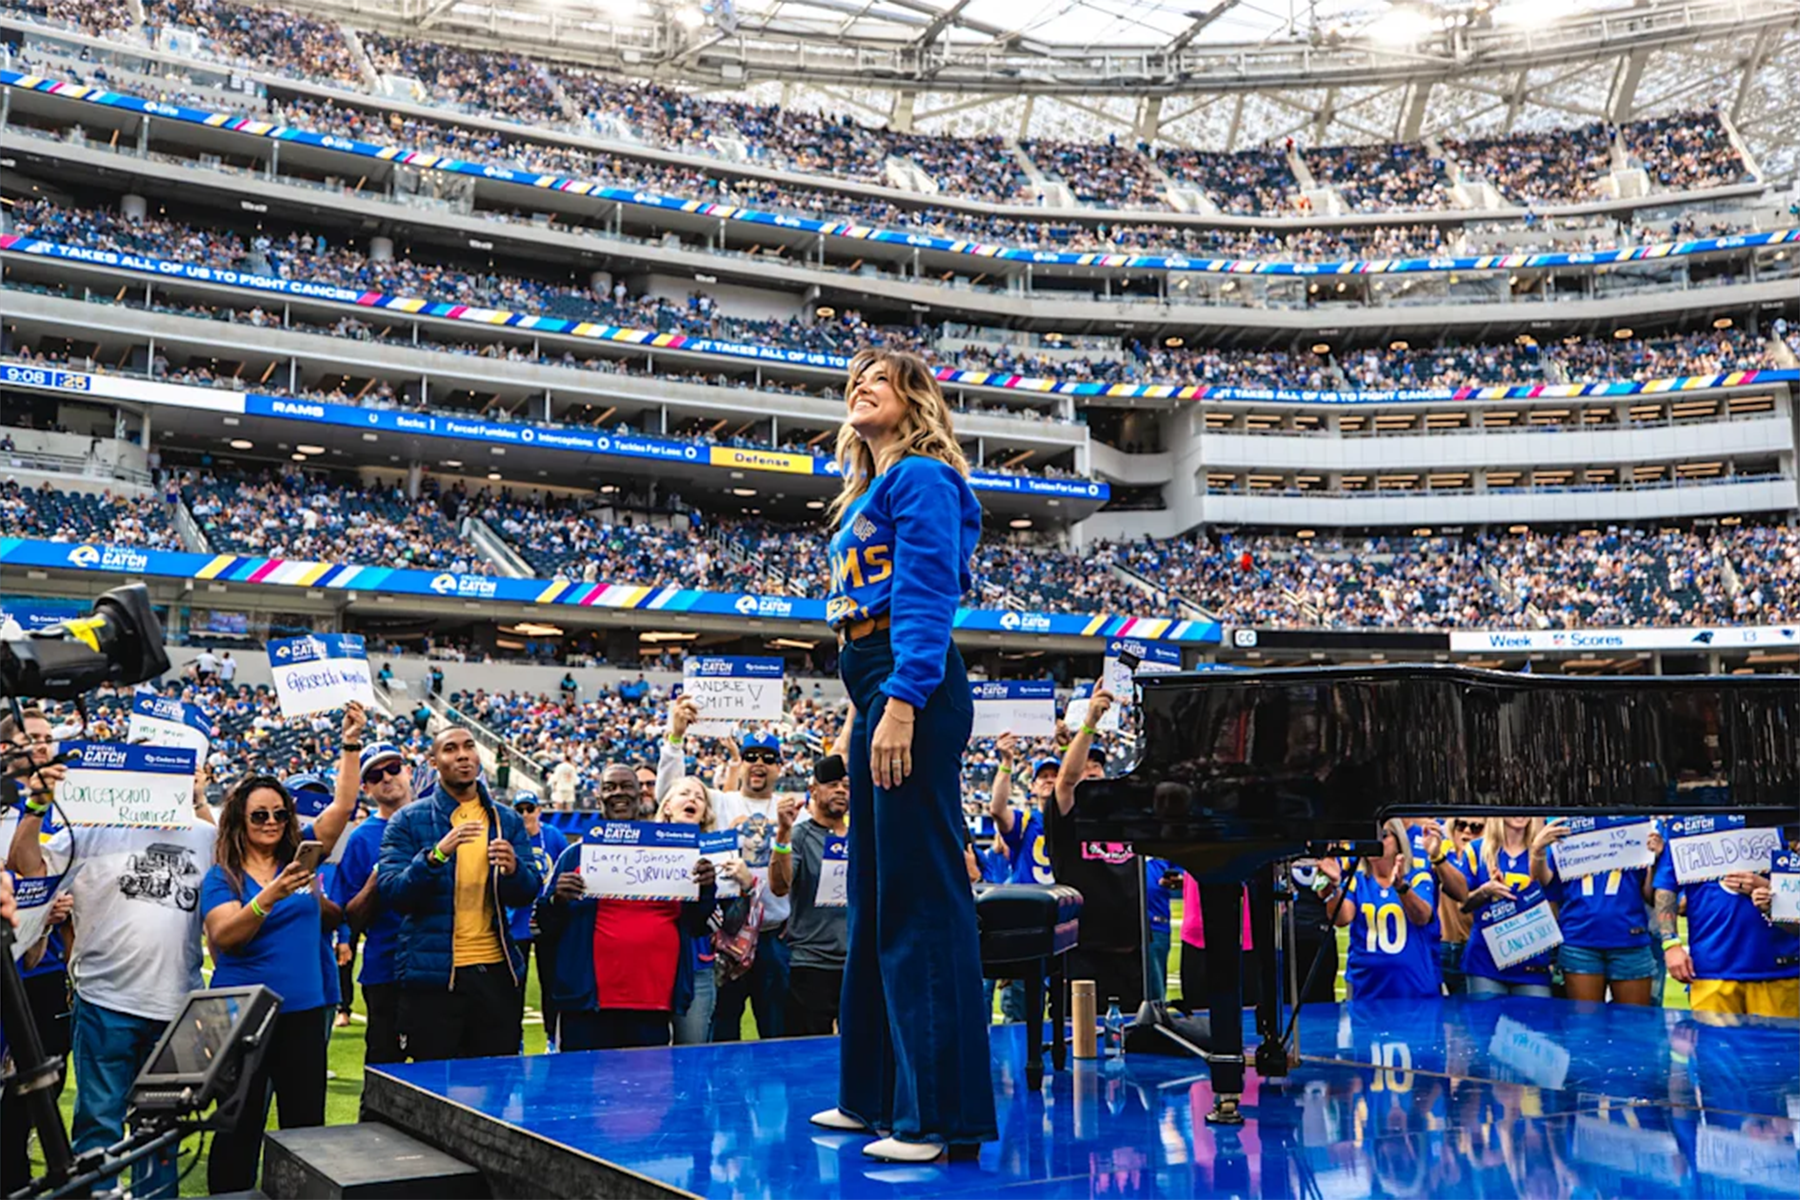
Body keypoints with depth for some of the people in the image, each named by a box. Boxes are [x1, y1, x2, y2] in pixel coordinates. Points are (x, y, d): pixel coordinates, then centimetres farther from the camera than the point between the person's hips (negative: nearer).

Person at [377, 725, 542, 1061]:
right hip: (433, 974, -3)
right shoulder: (408, 820, 1)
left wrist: (513, 870, -18)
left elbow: (528, 893, 4)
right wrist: (436, 855, -24)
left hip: (496, 970, 3)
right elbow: (389, 892, -9)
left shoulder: (507, 820, 10)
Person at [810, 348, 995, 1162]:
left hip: (913, 688, -10)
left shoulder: (922, 477, -4)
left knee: (921, 898, -9)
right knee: (874, 896, 14)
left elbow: (928, 597, -15)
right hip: (876, 690, 10)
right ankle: (875, 1093, 24)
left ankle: (945, 1114, -3)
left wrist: (902, 702, -24)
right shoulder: (868, 495, 24)